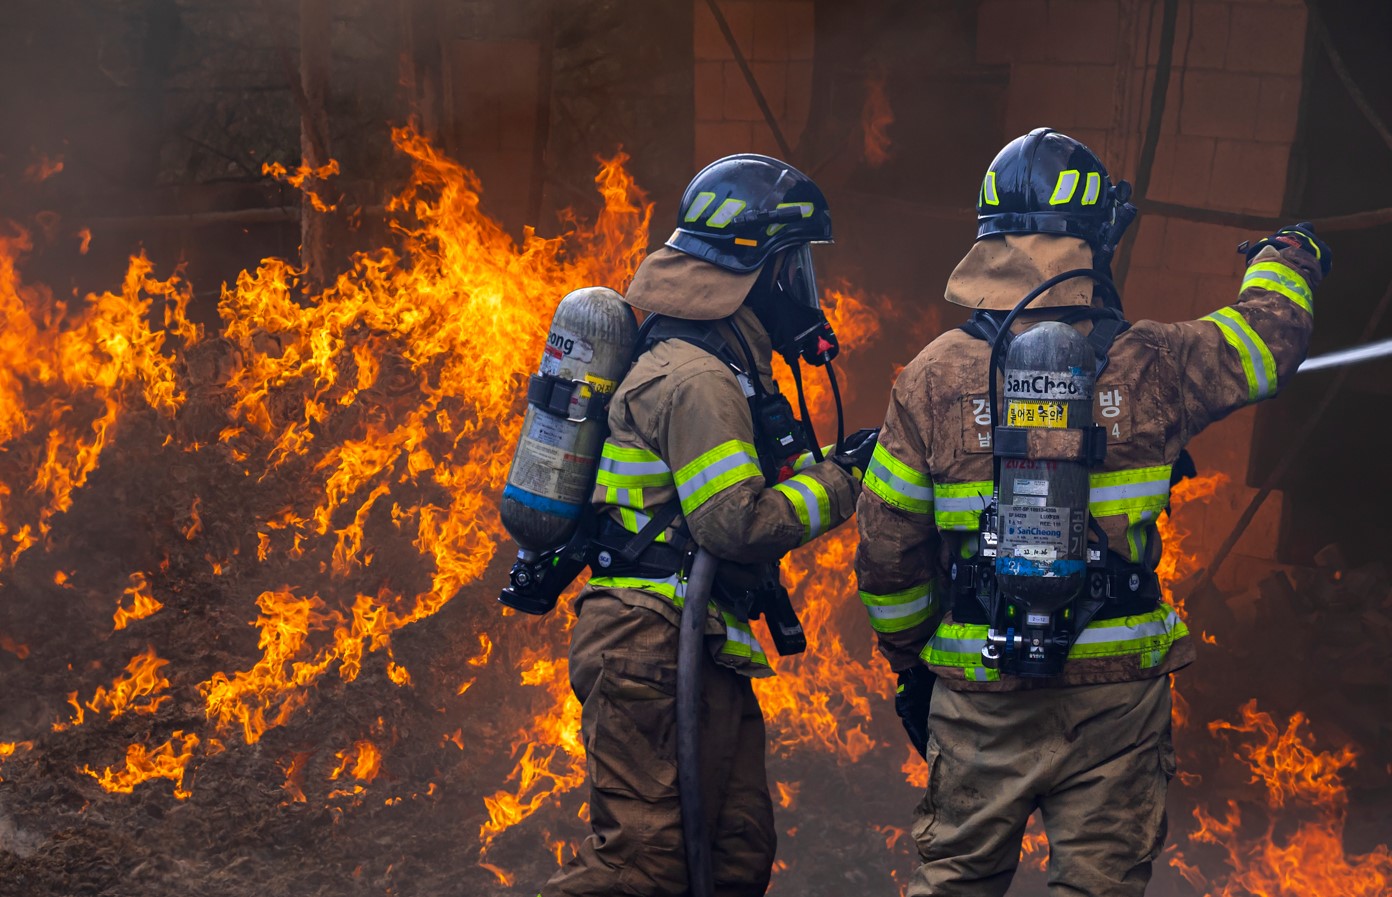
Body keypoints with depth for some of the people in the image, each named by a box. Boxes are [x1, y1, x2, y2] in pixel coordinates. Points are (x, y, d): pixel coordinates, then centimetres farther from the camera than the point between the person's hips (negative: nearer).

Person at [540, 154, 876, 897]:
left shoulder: (721, 368, 18)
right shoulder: (696, 378, -16)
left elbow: (747, 486, 24)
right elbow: (738, 524, -22)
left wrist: (834, 462, 12)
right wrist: (839, 481, -10)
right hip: (655, 649, -11)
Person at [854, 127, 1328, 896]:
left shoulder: (931, 377, -5)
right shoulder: (1149, 364, -6)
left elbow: (887, 551, -1)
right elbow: (1267, 335, 13)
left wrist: (909, 660, 15)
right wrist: (1287, 256, 36)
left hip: (980, 697, 1)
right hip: (1116, 692, -1)